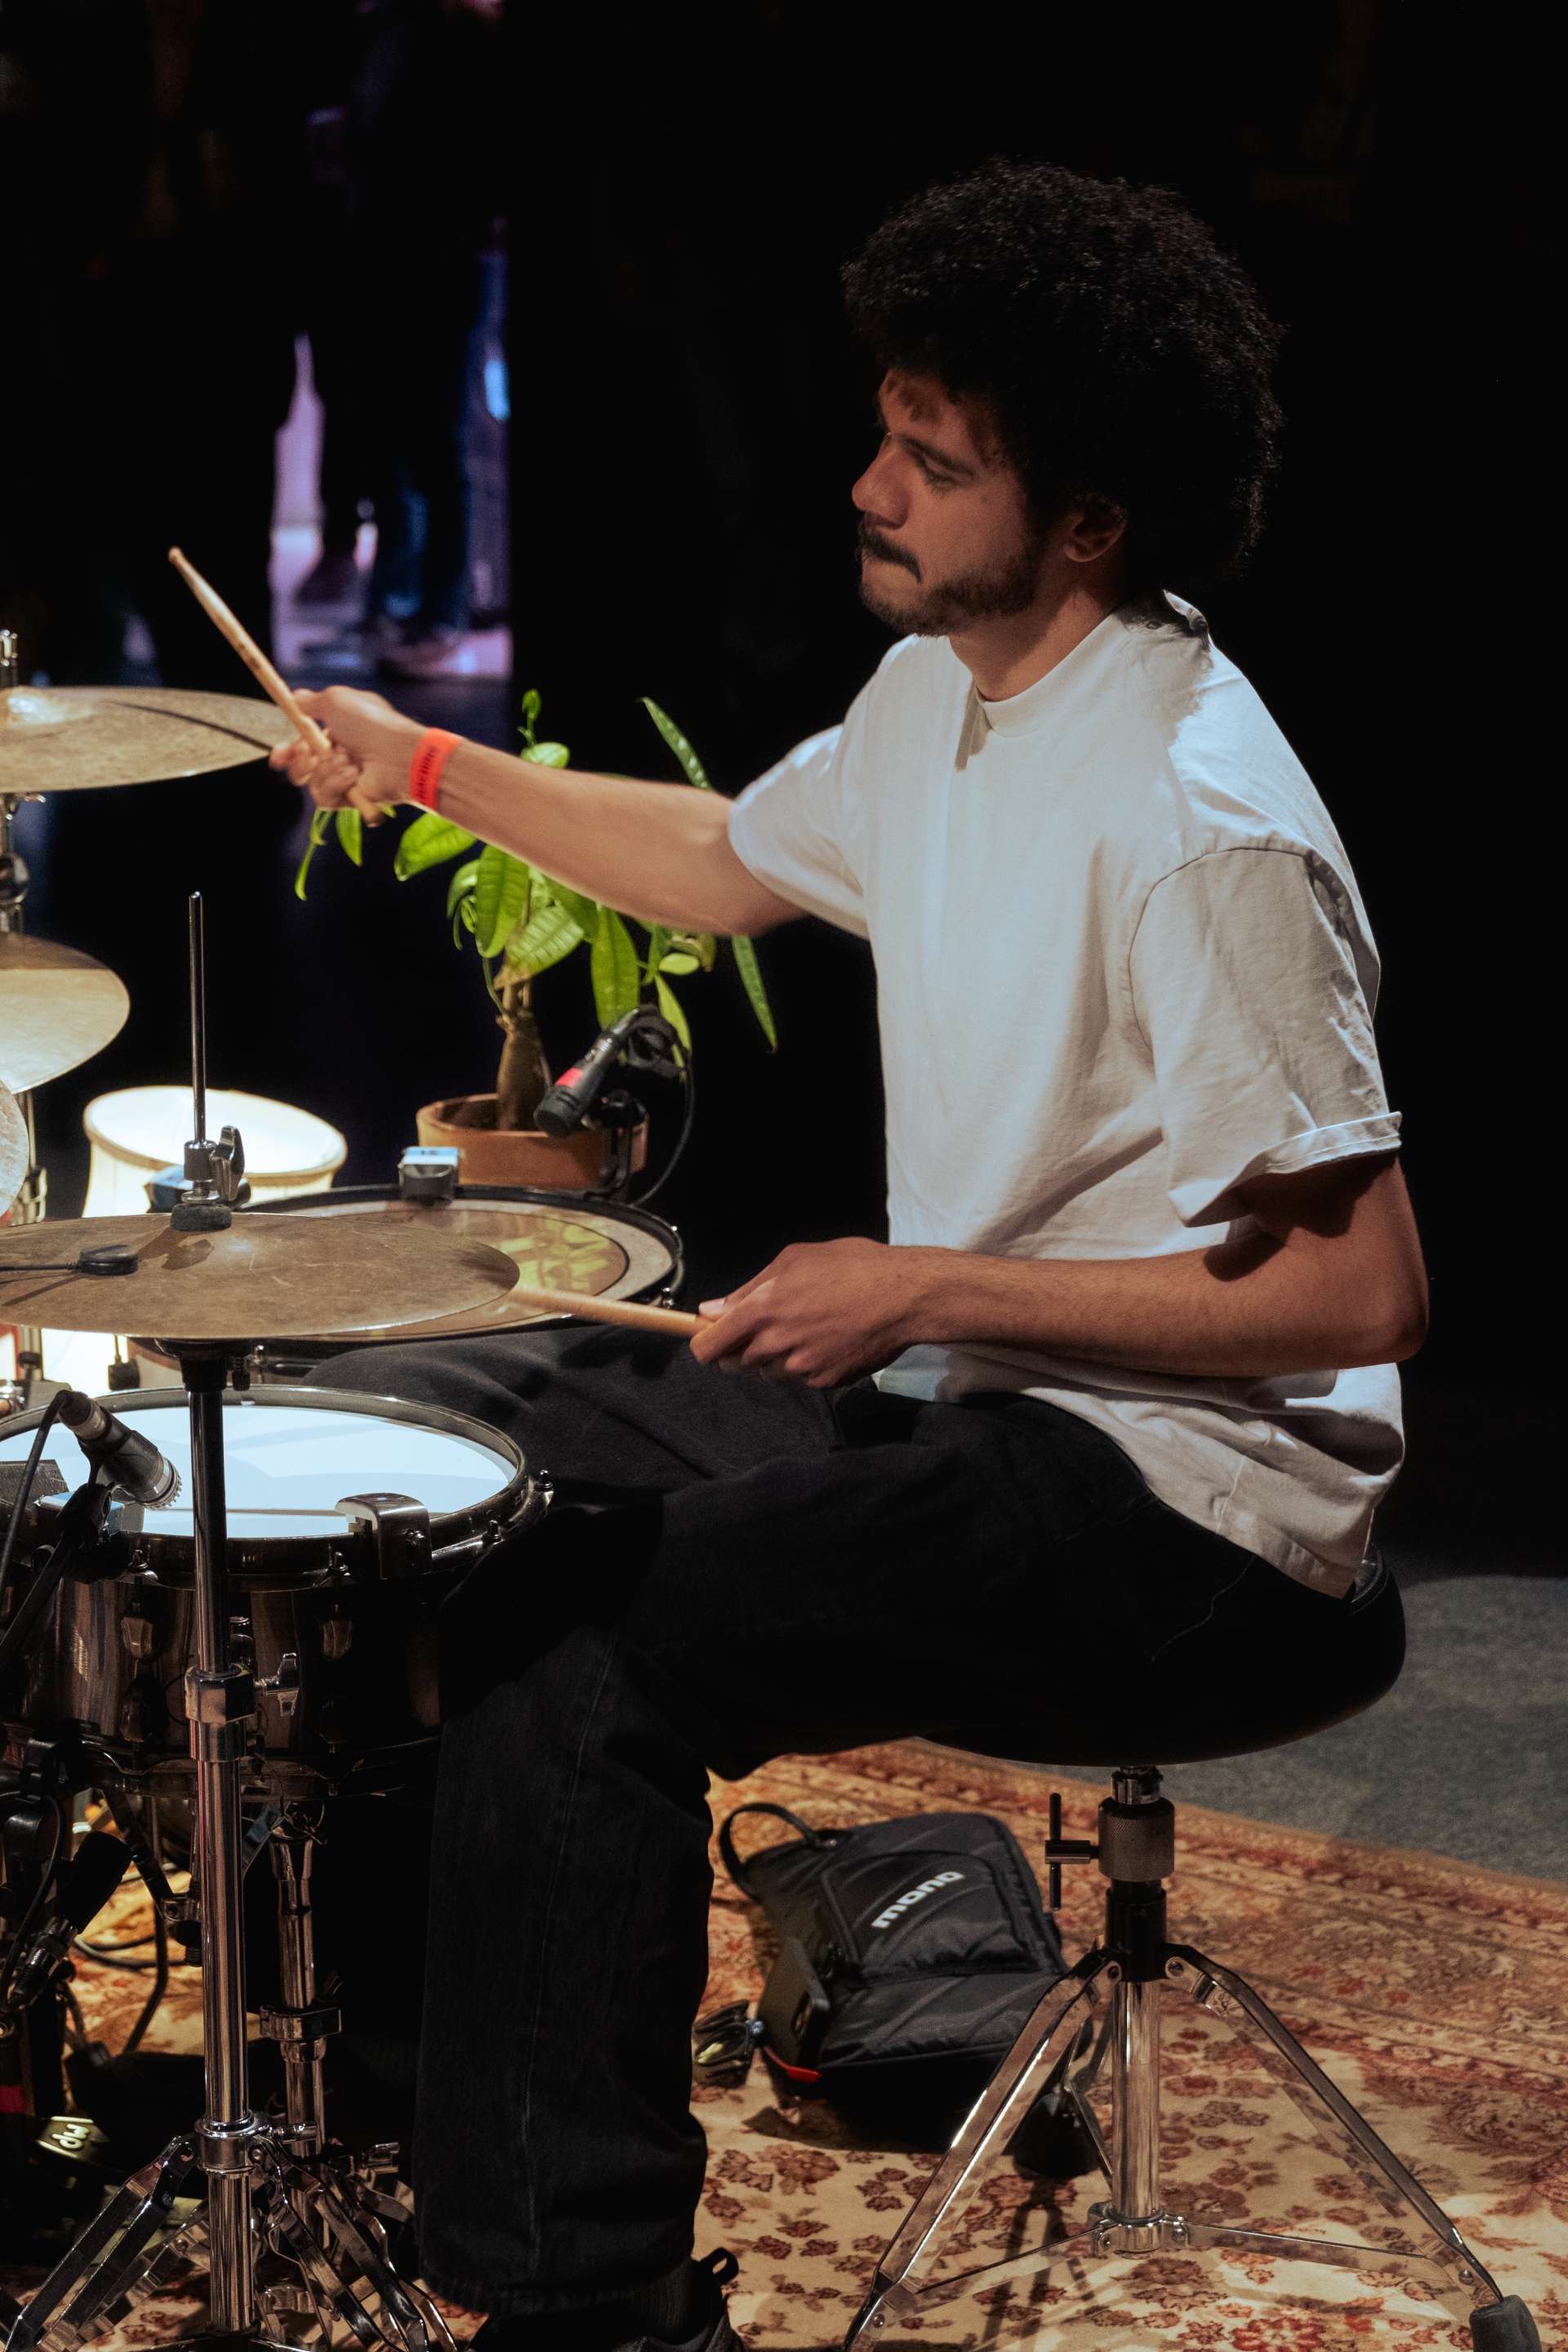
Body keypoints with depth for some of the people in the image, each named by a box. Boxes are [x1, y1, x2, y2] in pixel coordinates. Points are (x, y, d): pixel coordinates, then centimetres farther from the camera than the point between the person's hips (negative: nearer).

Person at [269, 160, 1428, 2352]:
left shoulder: (1197, 827, -25)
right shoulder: (939, 697, 5)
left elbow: (1363, 1289, -25)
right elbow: (732, 859, 27)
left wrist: (932, 1291, -23)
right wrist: (433, 766, 15)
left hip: (1184, 1504, -10)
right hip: (952, 1384, 10)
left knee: (576, 1652, -24)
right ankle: (396, 2078, 26)